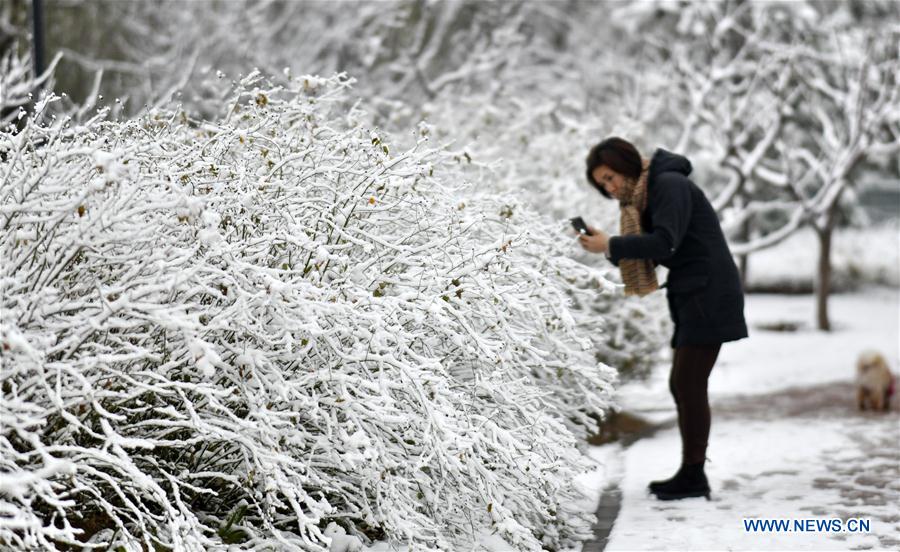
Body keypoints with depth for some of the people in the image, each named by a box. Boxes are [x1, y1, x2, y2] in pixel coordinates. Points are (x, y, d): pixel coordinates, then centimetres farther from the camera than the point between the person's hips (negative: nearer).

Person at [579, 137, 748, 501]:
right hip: (690, 297, 10)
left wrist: (611, 245, -20)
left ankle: (694, 476, -7)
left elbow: (665, 242, -25)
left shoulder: (670, 185, -12)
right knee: (682, 385, 9)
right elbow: (650, 253, 13)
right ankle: (690, 473, 14)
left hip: (708, 294, -10)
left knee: (689, 384, -10)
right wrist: (607, 246, -3)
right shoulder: (642, 196, 16)